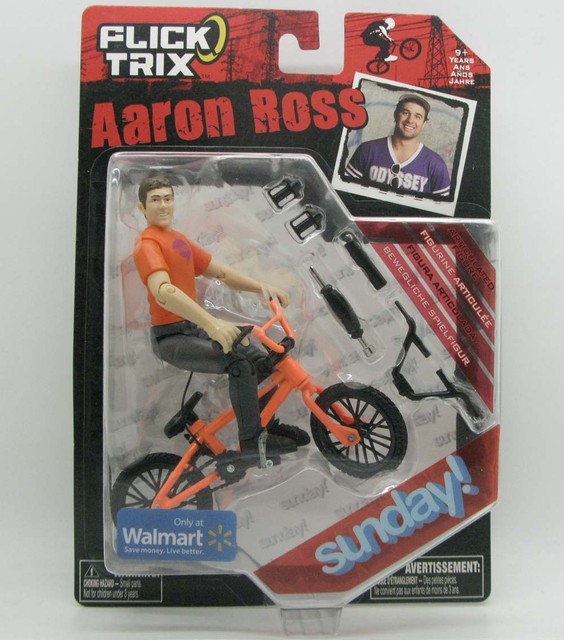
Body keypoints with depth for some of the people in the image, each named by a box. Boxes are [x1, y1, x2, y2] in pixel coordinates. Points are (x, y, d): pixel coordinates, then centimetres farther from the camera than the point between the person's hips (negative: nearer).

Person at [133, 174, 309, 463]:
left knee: (261, 360, 5)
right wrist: (212, 323, -45)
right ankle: (252, 445, -13)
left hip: (194, 328, 9)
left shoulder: (180, 239, 15)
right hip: (171, 336, -9)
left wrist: (261, 286, -4)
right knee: (240, 364, -27)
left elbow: (222, 273, 12)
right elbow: (164, 292, -33)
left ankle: (267, 425, 23)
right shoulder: (147, 244, -14)